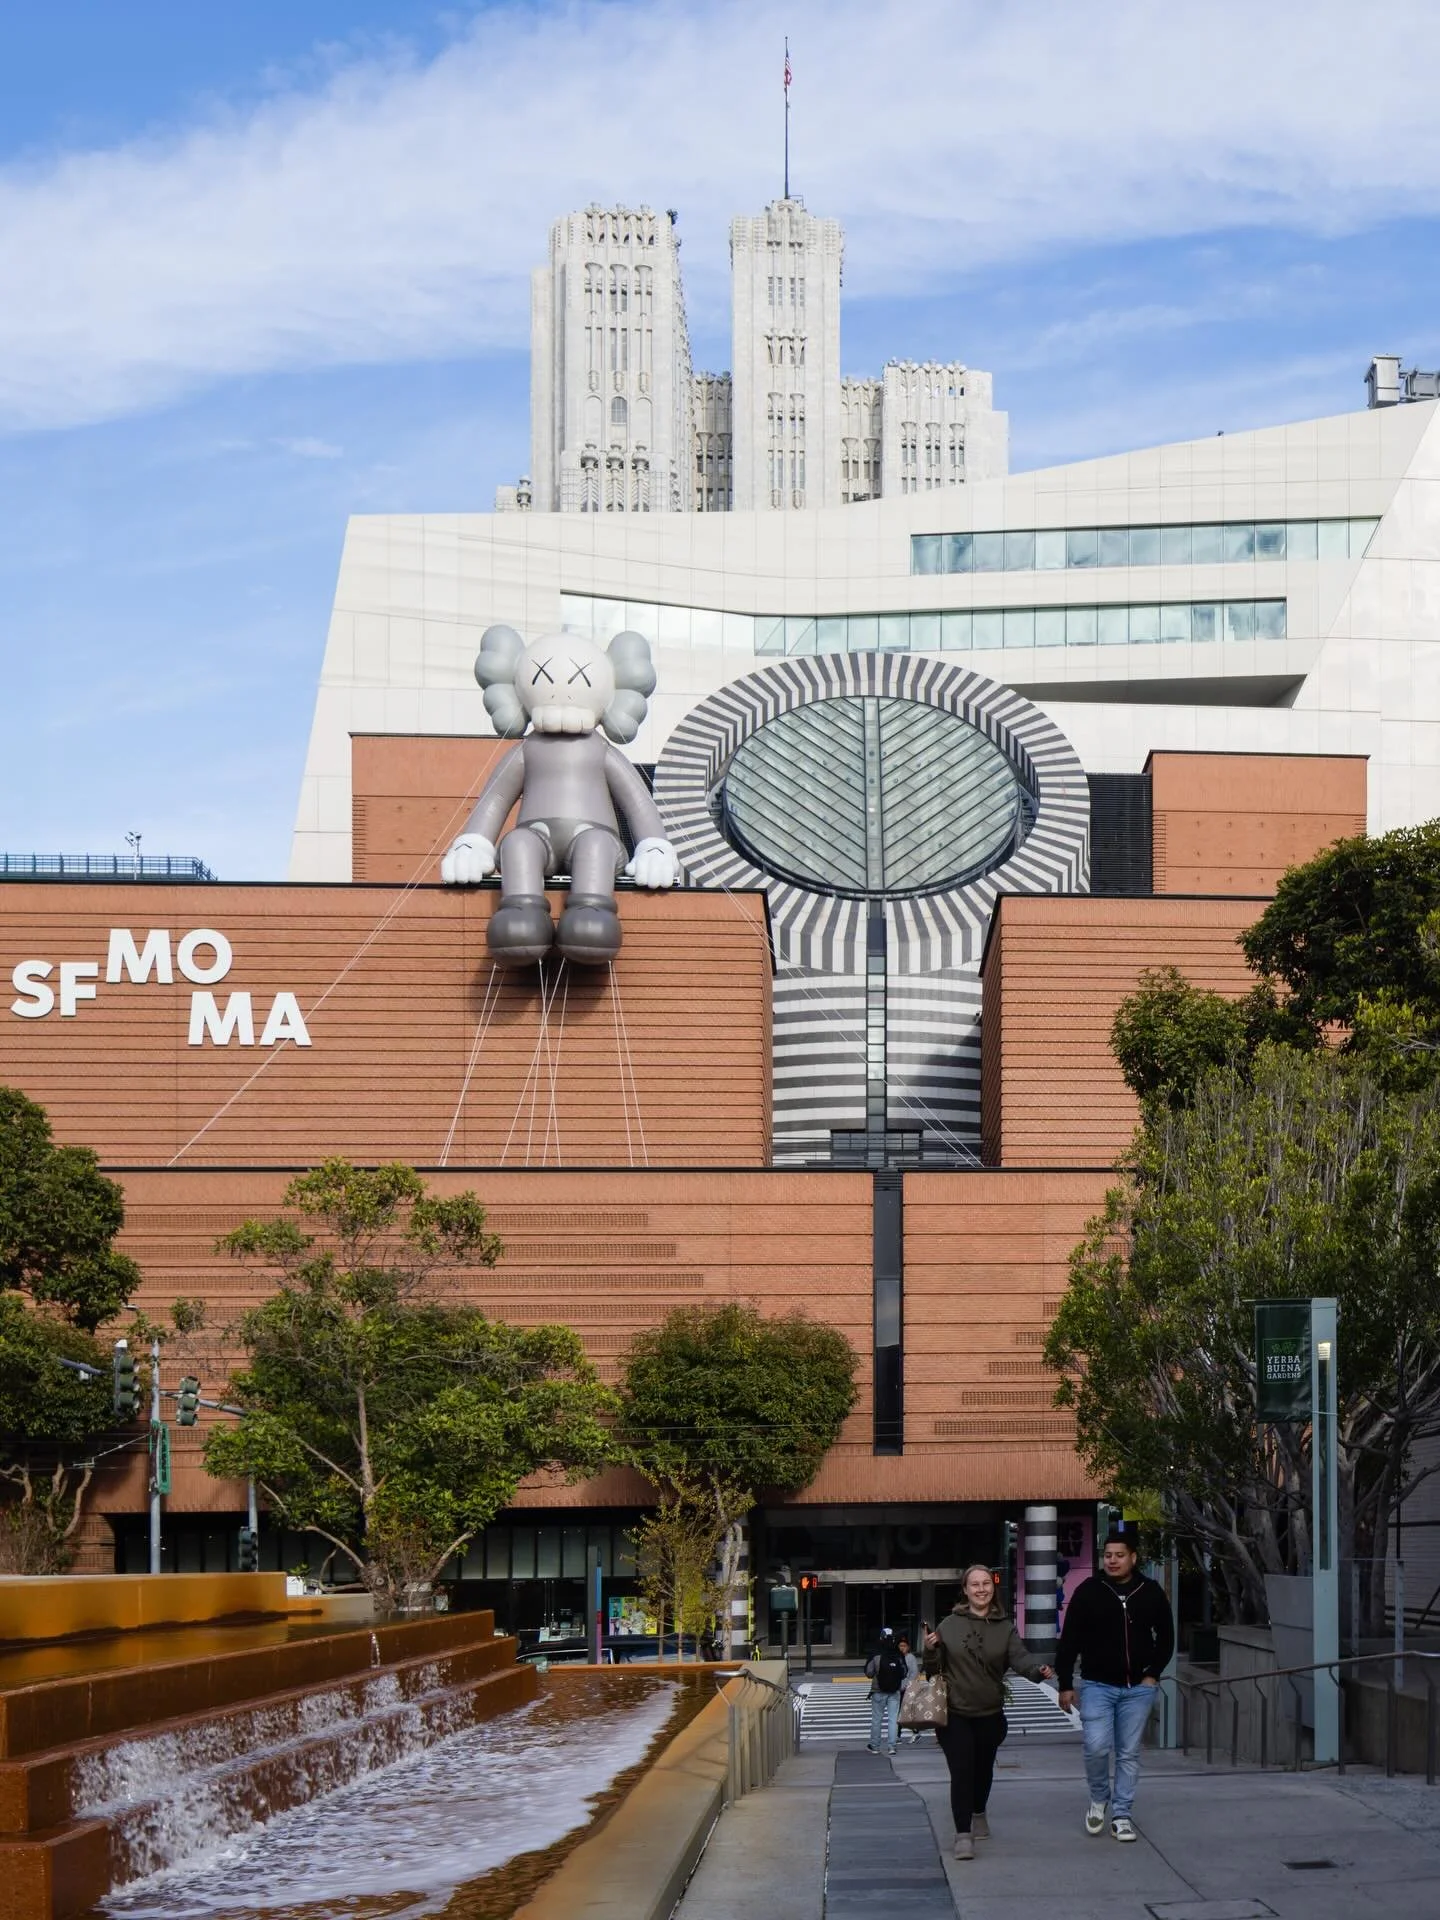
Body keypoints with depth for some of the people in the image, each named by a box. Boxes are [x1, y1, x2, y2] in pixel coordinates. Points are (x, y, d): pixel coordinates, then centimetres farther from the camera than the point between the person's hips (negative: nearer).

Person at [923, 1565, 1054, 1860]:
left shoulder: (1005, 1628, 1)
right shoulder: (949, 1626, -3)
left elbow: (1020, 1656, -13)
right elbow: (934, 1669, 3)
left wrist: (1038, 1669, -33)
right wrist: (929, 1650, -17)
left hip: (990, 1715, 3)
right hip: (955, 1714, -3)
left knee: (983, 1769, 19)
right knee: (961, 1772, -12)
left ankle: (979, 1813, 46)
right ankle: (963, 1834, -11)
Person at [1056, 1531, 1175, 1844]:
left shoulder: (1151, 1593, 1)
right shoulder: (1088, 1592, -4)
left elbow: (1166, 1637, 12)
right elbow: (1069, 1641, -1)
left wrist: (1153, 1674, 1)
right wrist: (1065, 1684, -3)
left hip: (1138, 1688, 2)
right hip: (1097, 1685, -2)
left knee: (1129, 1754, 5)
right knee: (1097, 1747, -13)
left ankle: (1121, 1815, 15)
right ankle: (1099, 1797, 14)